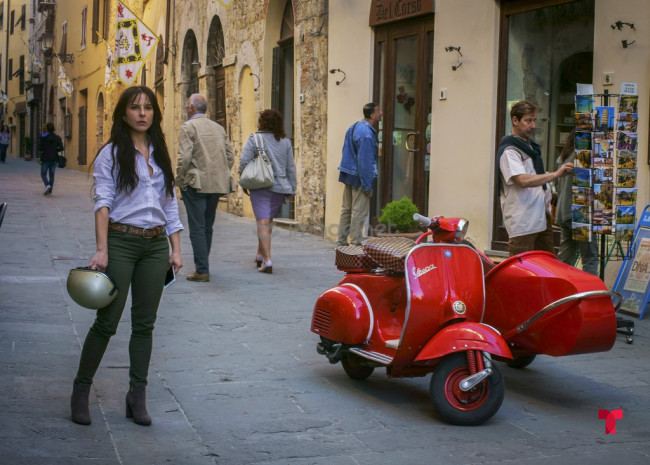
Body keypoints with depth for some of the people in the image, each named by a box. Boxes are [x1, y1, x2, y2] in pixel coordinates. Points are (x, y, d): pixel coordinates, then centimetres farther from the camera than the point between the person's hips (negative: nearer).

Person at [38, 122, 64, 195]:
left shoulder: (43, 137, -7)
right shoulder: (57, 138, 1)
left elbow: (40, 148, -9)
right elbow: (61, 148, -5)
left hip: (45, 158, -3)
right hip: (54, 159, 3)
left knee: (43, 174, 8)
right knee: (51, 175, 10)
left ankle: (47, 185, -18)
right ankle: (50, 191, 5)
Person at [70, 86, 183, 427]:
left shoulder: (160, 155, 14)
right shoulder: (111, 154, -1)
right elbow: (103, 202, -9)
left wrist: (176, 249, 10)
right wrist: (102, 250, -18)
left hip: (156, 245, 5)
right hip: (121, 241, -5)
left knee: (144, 323, 5)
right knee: (107, 322, -5)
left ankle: (137, 397, 12)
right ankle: (81, 391, 9)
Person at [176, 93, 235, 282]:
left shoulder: (188, 127, -7)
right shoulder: (219, 128, 12)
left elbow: (184, 158, -15)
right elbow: (230, 157, 10)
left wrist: (180, 182, -4)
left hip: (196, 184, -6)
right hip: (217, 185, 6)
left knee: (197, 228, -3)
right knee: (207, 227, 15)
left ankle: (202, 271, -5)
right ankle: (202, 265, 22)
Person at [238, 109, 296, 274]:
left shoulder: (254, 139, -4)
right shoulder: (285, 142, 8)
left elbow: (244, 162, -9)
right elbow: (291, 167, 11)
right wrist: (291, 189, 18)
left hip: (261, 186, -4)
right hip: (280, 188, 4)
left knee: (263, 222, -5)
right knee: (268, 221, 17)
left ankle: (267, 261, -12)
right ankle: (260, 255, 27)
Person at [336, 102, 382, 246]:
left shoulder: (353, 127, 10)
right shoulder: (366, 134, -21)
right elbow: (365, 162, -21)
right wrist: (367, 186, -18)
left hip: (348, 175, 9)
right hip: (359, 177, -9)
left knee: (346, 209, 15)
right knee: (359, 212, -2)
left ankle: (341, 241, 21)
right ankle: (356, 243, 3)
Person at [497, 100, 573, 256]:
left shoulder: (531, 146, 19)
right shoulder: (509, 150, -12)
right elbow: (523, 180, -26)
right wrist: (556, 174, -26)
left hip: (542, 218, 9)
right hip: (522, 222, -9)